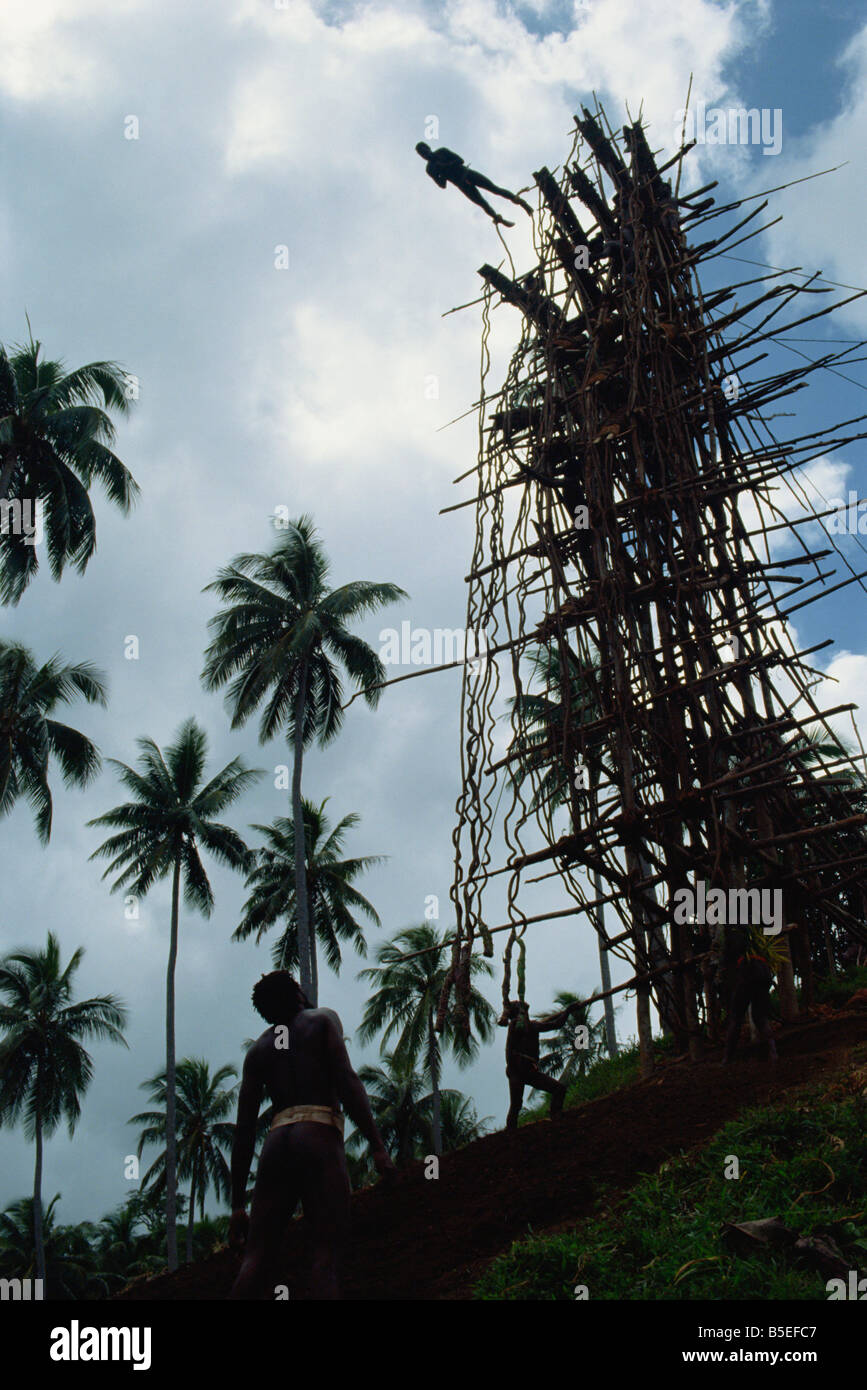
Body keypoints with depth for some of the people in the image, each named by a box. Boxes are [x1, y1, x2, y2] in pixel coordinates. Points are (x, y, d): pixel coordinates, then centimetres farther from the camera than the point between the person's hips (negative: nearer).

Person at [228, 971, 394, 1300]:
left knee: (256, 1261, -2)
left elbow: (244, 1129, 17)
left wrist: (237, 1205, 15)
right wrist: (377, 1145, -8)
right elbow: (346, 1079, -3)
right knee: (326, 1255, -12)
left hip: (277, 1141, 4)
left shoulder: (258, 1049, 25)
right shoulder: (323, 1019, 16)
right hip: (320, 1136, -4)